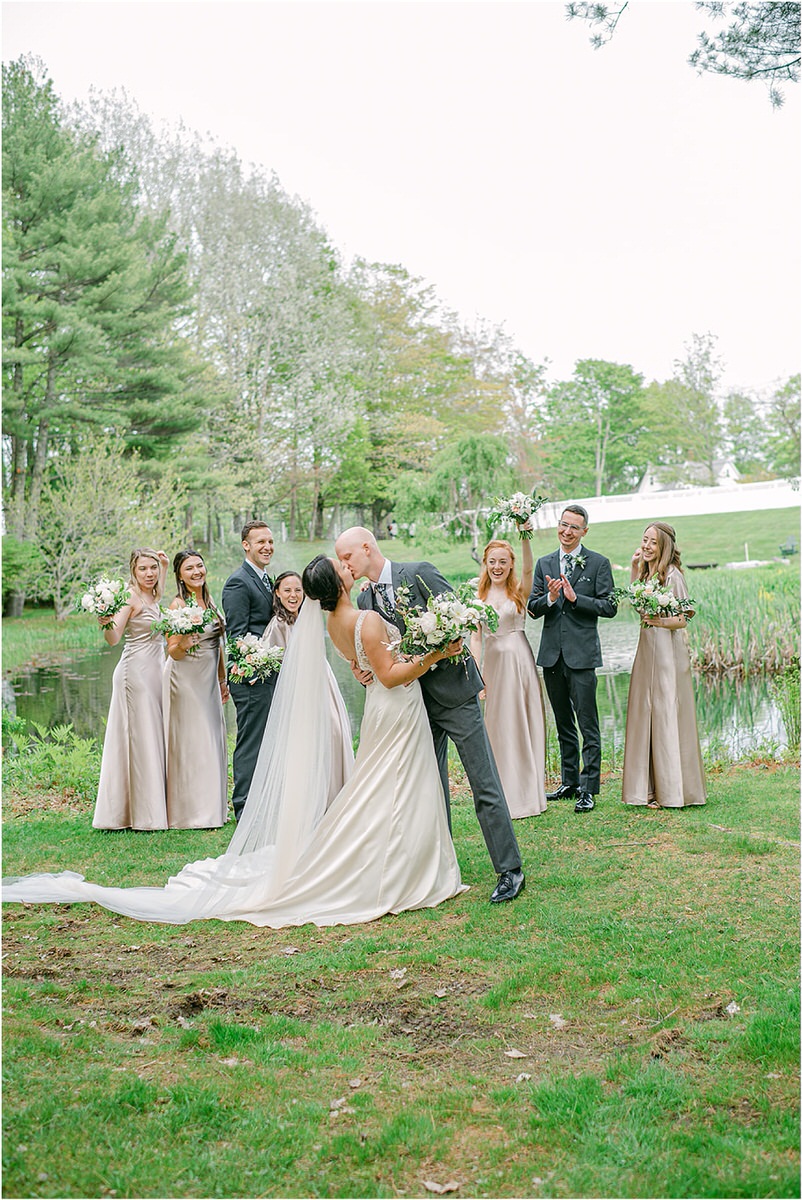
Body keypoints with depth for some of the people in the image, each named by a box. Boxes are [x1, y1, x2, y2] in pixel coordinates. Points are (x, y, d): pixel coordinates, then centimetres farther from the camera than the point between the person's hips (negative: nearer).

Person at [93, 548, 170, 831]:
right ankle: (140, 814, -4)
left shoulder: (151, 597, 13)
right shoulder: (131, 597, -11)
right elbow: (113, 638, -20)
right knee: (139, 739, -8)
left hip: (153, 673, 9)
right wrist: (106, 623, -39)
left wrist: (164, 567, 33)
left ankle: (152, 806, 15)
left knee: (153, 738, 10)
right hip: (135, 672, -9)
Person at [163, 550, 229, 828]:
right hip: (185, 680, -8)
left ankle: (211, 809, 19)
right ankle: (190, 812, 1)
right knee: (189, 743, -5)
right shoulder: (179, 604, -13)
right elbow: (172, 652, -13)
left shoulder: (209, 601, 8)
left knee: (211, 741, 10)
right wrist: (183, 644, -35)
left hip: (208, 682, 8)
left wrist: (222, 679, 19)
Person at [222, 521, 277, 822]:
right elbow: (237, 633, -17)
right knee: (250, 742, -5)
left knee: (265, 741, 15)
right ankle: (244, 808, 2)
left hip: (270, 673, 9)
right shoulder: (238, 582, -12)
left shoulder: (267, 579, 18)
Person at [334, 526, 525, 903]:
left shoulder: (419, 574, -9)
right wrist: (363, 670, -9)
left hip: (453, 691, -6)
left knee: (484, 784, -5)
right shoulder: (365, 600, 9)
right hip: (416, 700, 6)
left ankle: (510, 870, 0)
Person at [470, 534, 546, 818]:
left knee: (526, 725, 4)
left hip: (521, 661, -2)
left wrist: (525, 537, -37)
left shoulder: (519, 591, 0)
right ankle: (506, 797, 13)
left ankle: (529, 793, 14)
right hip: (494, 664, 2)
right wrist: (476, 673, -4)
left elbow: (528, 568, -22)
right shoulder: (479, 597, 7)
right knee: (500, 728, 5)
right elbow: (476, 637, 5)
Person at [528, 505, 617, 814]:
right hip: (551, 653, 5)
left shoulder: (598, 563, 0)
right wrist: (550, 597, -13)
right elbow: (532, 608, 8)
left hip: (581, 654, -5)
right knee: (563, 725, 14)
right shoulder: (544, 564, 11)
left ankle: (588, 789, -3)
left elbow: (609, 606, -6)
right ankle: (569, 782, 24)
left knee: (588, 725, -6)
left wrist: (575, 597, -16)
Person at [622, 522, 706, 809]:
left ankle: (671, 791, 1)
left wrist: (660, 621, -29)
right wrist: (634, 568, 18)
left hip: (668, 649, -8)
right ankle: (651, 787, 15)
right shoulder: (646, 573, 12)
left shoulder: (672, 575, -11)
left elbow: (683, 619, -12)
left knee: (667, 715, -5)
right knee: (644, 716, 8)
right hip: (647, 647, 8)